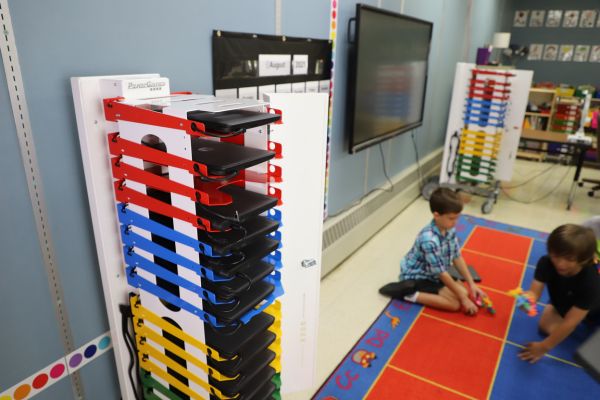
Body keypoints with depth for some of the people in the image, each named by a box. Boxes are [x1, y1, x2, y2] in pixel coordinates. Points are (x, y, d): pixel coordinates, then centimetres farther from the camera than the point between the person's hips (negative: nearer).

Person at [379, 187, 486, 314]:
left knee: (464, 292, 2)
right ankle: (408, 293, -9)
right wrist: (464, 298, -19)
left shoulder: (450, 230, -10)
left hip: (433, 274, 9)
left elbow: (457, 257, 2)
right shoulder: (429, 240, -35)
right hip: (416, 277, -9)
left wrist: (471, 284, -1)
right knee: (455, 304, -15)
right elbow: (442, 274, -27)